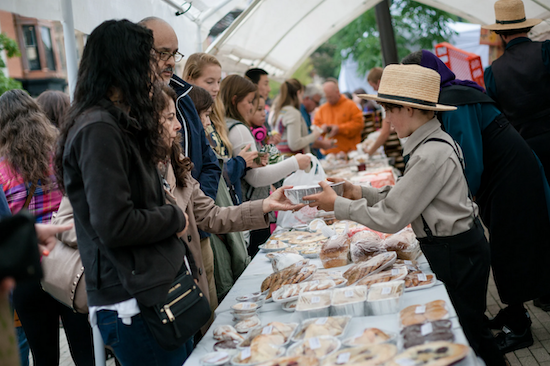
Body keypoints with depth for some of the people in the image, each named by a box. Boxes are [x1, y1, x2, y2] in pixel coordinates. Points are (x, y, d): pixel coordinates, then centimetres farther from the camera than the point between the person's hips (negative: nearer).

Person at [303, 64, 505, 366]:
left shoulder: (431, 155, -27)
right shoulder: (433, 142, 4)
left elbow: (391, 218, -24)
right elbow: (402, 196, 9)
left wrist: (337, 205, -14)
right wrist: (360, 192, 1)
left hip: (456, 253, -10)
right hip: (459, 243, 10)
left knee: (467, 334, 7)